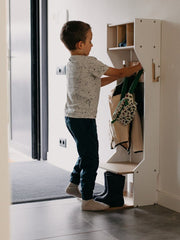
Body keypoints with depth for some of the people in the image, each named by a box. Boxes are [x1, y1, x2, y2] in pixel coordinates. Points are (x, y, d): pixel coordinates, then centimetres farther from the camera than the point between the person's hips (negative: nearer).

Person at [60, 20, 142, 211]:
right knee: (91, 159, -1)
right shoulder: (89, 62, -15)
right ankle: (87, 200, 5)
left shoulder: (71, 63, 13)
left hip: (71, 116, 10)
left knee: (86, 154, 25)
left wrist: (119, 75, 16)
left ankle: (73, 185, 37)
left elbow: (98, 82, 18)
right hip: (84, 118, -10)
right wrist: (138, 67, 6)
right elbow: (118, 73, -8)